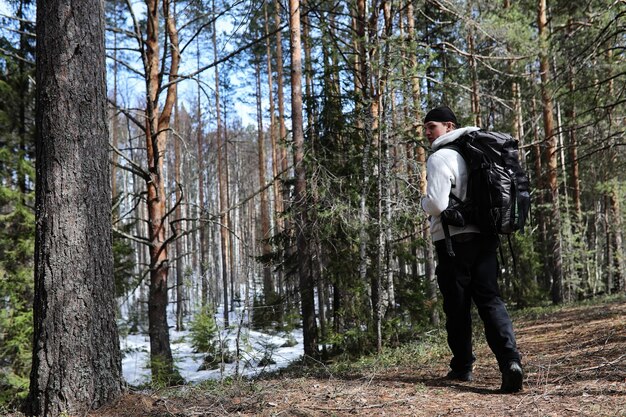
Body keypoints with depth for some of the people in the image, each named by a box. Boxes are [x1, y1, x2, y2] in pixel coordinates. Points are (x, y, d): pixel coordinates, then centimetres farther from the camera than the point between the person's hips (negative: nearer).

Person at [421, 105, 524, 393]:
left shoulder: (440, 158, -10)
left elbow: (437, 204, -19)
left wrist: (423, 202, 1)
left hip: (454, 239, -6)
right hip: (484, 236, 6)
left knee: (457, 306, 5)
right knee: (490, 300, 1)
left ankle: (462, 366, 14)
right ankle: (510, 359, -16)